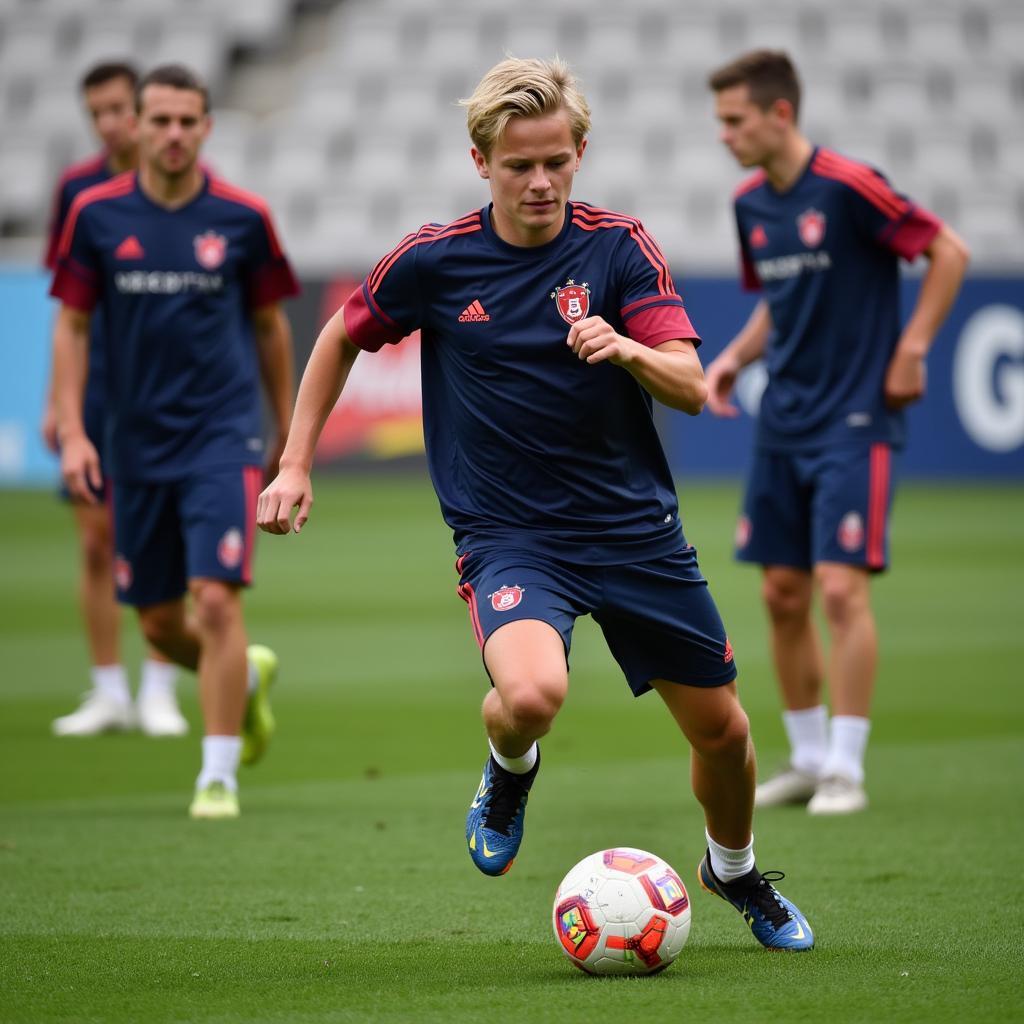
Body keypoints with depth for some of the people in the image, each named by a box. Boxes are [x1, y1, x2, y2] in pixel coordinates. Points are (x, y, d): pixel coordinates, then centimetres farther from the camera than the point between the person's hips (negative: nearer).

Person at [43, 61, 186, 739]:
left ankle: (159, 691, 7)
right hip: (96, 394, 3)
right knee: (96, 543, 3)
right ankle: (109, 693, 11)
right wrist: (58, 397, 8)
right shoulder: (78, 189, 6)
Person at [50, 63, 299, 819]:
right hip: (136, 444, 3)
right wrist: (72, 433, -4)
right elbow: (73, 325, 5)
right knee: (160, 624, 9)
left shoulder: (243, 218, -2)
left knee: (216, 600, -15)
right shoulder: (97, 215, 0)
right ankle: (249, 674, 41)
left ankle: (220, 776, -7)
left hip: (224, 437, -3)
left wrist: (289, 436, 12)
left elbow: (270, 325, 8)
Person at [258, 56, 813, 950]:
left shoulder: (620, 247, -5)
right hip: (507, 533, -2)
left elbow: (691, 389, -11)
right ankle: (510, 772, 6)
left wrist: (626, 348, -31)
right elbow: (341, 339, 11)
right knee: (532, 694, -32)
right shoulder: (433, 263, -7)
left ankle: (735, 871, 42)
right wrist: (296, 464, 7)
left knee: (722, 730, 8)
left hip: (636, 526, 2)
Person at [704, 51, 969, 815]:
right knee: (783, 594, 7)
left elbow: (949, 252, -10)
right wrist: (737, 357, 5)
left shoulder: (847, 187, -15)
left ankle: (846, 769, -6)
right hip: (783, 422, 7)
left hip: (854, 420, -7)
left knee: (841, 587, -12)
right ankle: (807, 758, 19)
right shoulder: (751, 204, 7)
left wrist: (911, 351, -12)